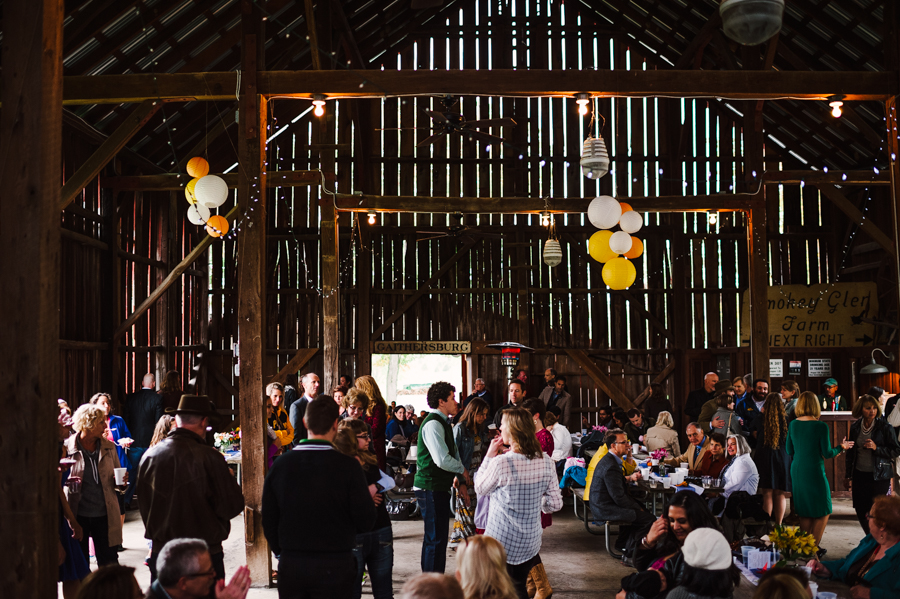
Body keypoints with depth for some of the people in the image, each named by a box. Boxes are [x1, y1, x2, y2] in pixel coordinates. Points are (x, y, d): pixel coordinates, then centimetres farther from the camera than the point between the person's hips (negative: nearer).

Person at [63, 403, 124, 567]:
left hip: (104, 514, 2)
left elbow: (117, 474, 17)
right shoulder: (67, 447, -5)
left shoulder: (109, 447, 6)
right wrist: (65, 480, -19)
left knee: (109, 562, 6)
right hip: (77, 515, -2)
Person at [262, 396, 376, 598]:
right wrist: (369, 495, 10)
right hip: (335, 566, -3)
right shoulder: (348, 466, -13)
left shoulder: (280, 464, -3)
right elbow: (366, 522, -10)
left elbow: (268, 520, 4)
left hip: (290, 566, 3)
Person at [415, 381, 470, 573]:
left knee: (435, 538, 16)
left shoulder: (444, 423, 17)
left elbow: (454, 454, 19)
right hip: (431, 488, -10)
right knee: (435, 539, -7)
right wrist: (462, 470, -8)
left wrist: (459, 480, 7)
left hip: (440, 488, 10)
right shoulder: (433, 424, -17)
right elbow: (442, 459, -25)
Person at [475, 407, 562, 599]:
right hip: (530, 541, 4)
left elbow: (479, 488, -3)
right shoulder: (546, 461, -7)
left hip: (501, 541, -4)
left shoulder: (500, 463, -22)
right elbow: (555, 504, -2)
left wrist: (490, 455, -1)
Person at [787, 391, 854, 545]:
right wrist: (841, 447, 7)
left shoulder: (792, 425, 1)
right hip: (814, 471, -6)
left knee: (804, 513, 17)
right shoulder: (821, 427, -14)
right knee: (823, 512, 8)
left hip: (796, 471, 6)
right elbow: (827, 453, -10)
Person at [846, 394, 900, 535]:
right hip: (859, 475, 4)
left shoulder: (885, 427, -6)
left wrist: (877, 448, -17)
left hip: (879, 476, -4)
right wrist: (849, 475, 15)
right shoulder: (855, 427, 6)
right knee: (861, 511, 6)